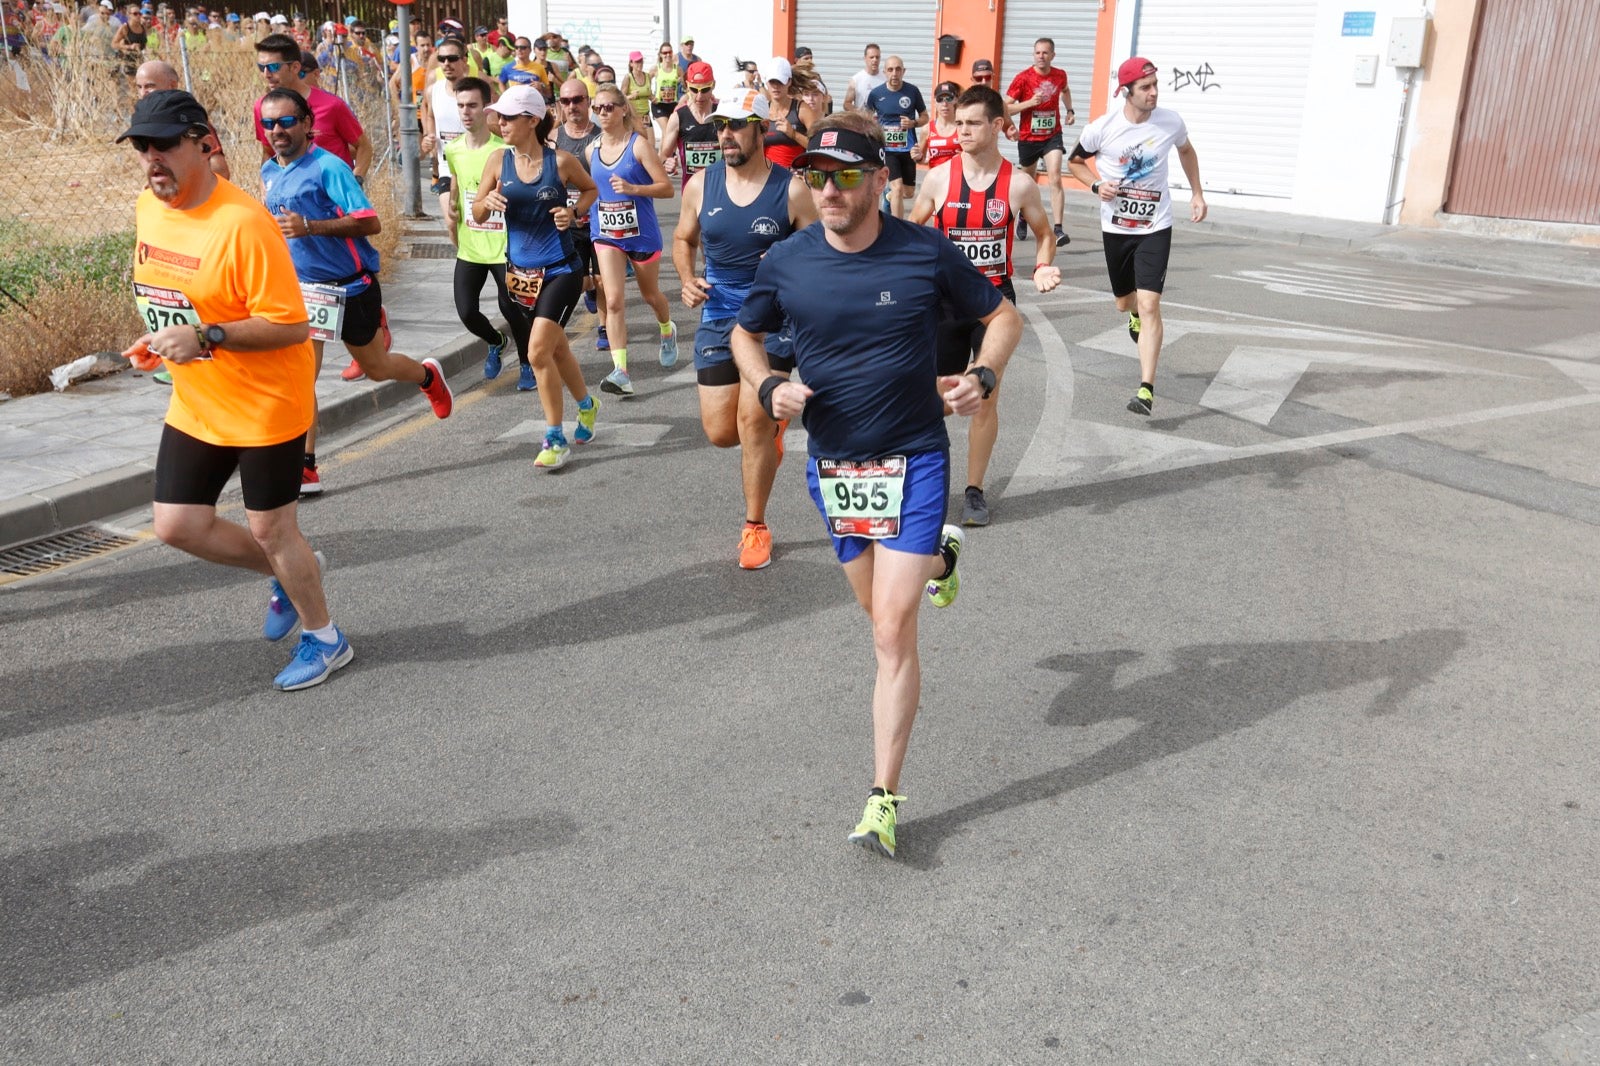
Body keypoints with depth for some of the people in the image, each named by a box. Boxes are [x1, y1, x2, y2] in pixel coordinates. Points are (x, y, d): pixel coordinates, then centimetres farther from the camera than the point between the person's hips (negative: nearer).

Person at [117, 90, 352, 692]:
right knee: (176, 525, 9)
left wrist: (206, 336, -30)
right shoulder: (148, 208, 2)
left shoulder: (242, 223, -23)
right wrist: (158, 340, 3)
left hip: (266, 406, -8)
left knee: (269, 530, 3)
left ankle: (325, 639, 26)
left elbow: (290, 325, -25)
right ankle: (288, 574, 34)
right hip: (194, 406, 8)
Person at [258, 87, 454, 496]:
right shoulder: (269, 171, 7)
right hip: (302, 285, 5)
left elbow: (370, 223, -23)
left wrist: (308, 227, -31)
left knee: (375, 368, 13)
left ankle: (428, 375, 47)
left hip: (349, 285, -5)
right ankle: (305, 467, 2)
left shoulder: (328, 167, -16)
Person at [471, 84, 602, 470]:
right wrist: (487, 201, -18)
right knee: (556, 349, 17)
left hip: (560, 270, -4)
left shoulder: (560, 161, -8)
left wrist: (573, 212, -9)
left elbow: (591, 188, 10)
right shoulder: (499, 159, 0)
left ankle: (556, 440, -3)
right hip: (519, 273, 5)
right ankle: (587, 404, 44)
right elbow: (477, 214, 5)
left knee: (539, 352, -15)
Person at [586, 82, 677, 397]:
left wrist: (633, 189, -27)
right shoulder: (592, 150, 4)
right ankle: (621, 371, -15)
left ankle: (667, 331, 52)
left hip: (642, 233, -3)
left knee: (650, 294, 18)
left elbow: (667, 188, -15)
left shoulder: (638, 145, -11)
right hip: (606, 234, 3)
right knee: (613, 300, -12)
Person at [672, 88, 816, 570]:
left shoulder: (791, 190, -10)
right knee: (720, 432, 4)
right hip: (717, 317, 4)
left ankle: (756, 527, 6)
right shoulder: (701, 184, 0)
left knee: (753, 420, -13)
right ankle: (773, 424, 42)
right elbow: (683, 239, 16)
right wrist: (687, 279, -3)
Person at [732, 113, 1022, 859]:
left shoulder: (927, 253, -10)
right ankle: (937, 554, 55)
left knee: (893, 630, -11)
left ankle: (884, 798, 0)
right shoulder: (785, 263, -5)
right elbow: (745, 333, 12)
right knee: (880, 609, 21)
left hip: (913, 460, -3)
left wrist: (982, 375, -16)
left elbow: (1003, 315, 4)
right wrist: (768, 387, -9)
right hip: (831, 462, 4)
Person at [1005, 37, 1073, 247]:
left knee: (1055, 179, -17)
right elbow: (1006, 108, -12)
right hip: (1028, 137, -1)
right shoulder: (1023, 78, -10)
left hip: (1052, 136, 1)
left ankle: (1058, 229, -22)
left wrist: (1070, 110, 13)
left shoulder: (1060, 75, 1)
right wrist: (1030, 102, -23)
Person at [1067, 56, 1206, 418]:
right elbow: (1075, 161, 6)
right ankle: (1136, 315, 59)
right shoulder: (1102, 128, -12)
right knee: (1125, 302, 18)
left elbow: (1186, 151, 15)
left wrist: (1196, 193, 11)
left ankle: (1147, 389, -16)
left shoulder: (1171, 122, -8)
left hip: (1155, 228, -1)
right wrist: (1097, 185, -12)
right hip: (1115, 227, 1)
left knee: (1149, 304, -16)